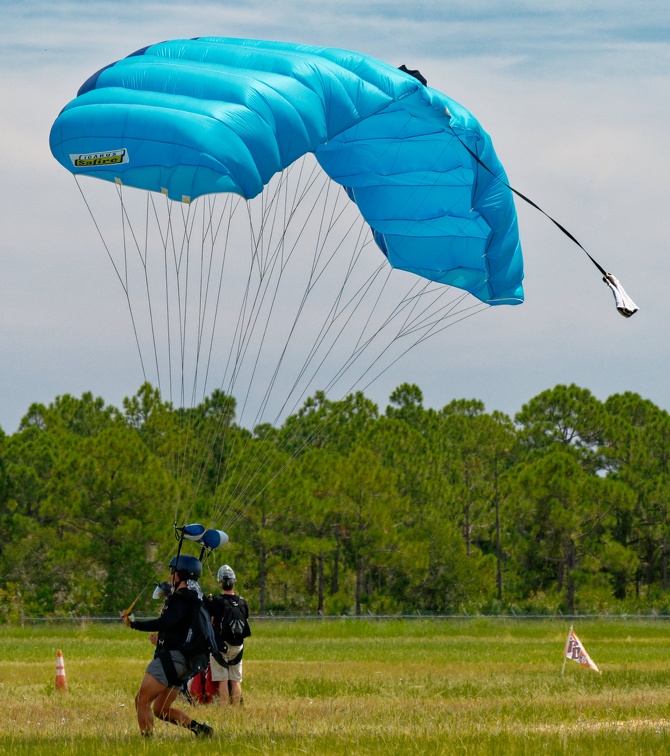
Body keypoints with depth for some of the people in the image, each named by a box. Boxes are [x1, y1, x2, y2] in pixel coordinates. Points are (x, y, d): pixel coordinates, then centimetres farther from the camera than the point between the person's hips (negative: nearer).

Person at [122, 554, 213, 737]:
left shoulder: (181, 598, -12)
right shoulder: (195, 598, 19)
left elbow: (164, 623, -27)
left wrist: (134, 624, -22)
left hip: (173, 656, -10)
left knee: (142, 701, -13)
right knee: (161, 710, 15)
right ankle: (199, 729, 7)